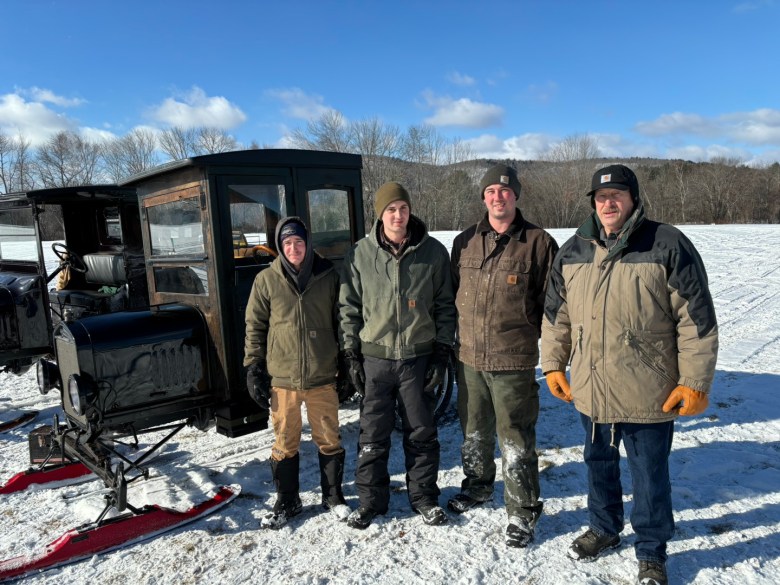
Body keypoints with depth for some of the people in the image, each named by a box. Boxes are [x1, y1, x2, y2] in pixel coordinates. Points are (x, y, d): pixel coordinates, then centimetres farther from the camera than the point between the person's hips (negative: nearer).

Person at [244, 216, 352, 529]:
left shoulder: (329, 276, 1)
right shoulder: (266, 280, 0)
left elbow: (341, 323, 7)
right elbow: (255, 327, 5)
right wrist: (253, 370, 1)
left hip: (323, 377, 0)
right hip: (282, 378, 0)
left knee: (329, 440, 11)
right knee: (285, 444, 12)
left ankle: (333, 496, 31)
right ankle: (287, 502, 30)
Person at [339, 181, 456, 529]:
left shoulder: (433, 252, -2)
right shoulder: (360, 255, -1)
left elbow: (445, 305, 3)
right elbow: (349, 307, 4)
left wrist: (442, 351, -1)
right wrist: (351, 354, 1)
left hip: (419, 357, 0)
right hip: (375, 357, 0)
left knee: (421, 433, 11)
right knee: (373, 435, 9)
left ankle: (423, 496, 30)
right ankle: (371, 499, 27)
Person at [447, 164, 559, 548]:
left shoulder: (538, 242, -6)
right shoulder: (465, 242, 6)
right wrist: (452, 342, 13)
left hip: (514, 361, -4)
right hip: (469, 357, 5)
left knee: (515, 440, 4)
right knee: (474, 431, 21)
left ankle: (522, 513, 22)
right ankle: (477, 487, 44)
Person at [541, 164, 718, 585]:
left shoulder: (668, 245, -9)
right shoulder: (573, 251, 4)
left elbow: (697, 319, -9)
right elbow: (556, 314, 12)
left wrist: (695, 381, -10)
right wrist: (553, 364, 11)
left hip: (648, 393, -4)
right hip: (590, 389, 4)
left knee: (649, 474, 12)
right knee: (599, 464, 22)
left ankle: (651, 551, 35)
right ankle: (604, 529, 45)